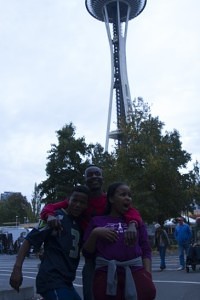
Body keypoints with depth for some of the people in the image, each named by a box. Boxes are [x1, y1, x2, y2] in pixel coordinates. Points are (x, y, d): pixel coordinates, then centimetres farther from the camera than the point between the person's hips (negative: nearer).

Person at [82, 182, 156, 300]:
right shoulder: (97, 221, 11)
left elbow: (146, 250, 11)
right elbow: (87, 252, 9)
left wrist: (148, 274, -2)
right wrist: (95, 233, -6)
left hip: (135, 271, 1)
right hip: (106, 273, -1)